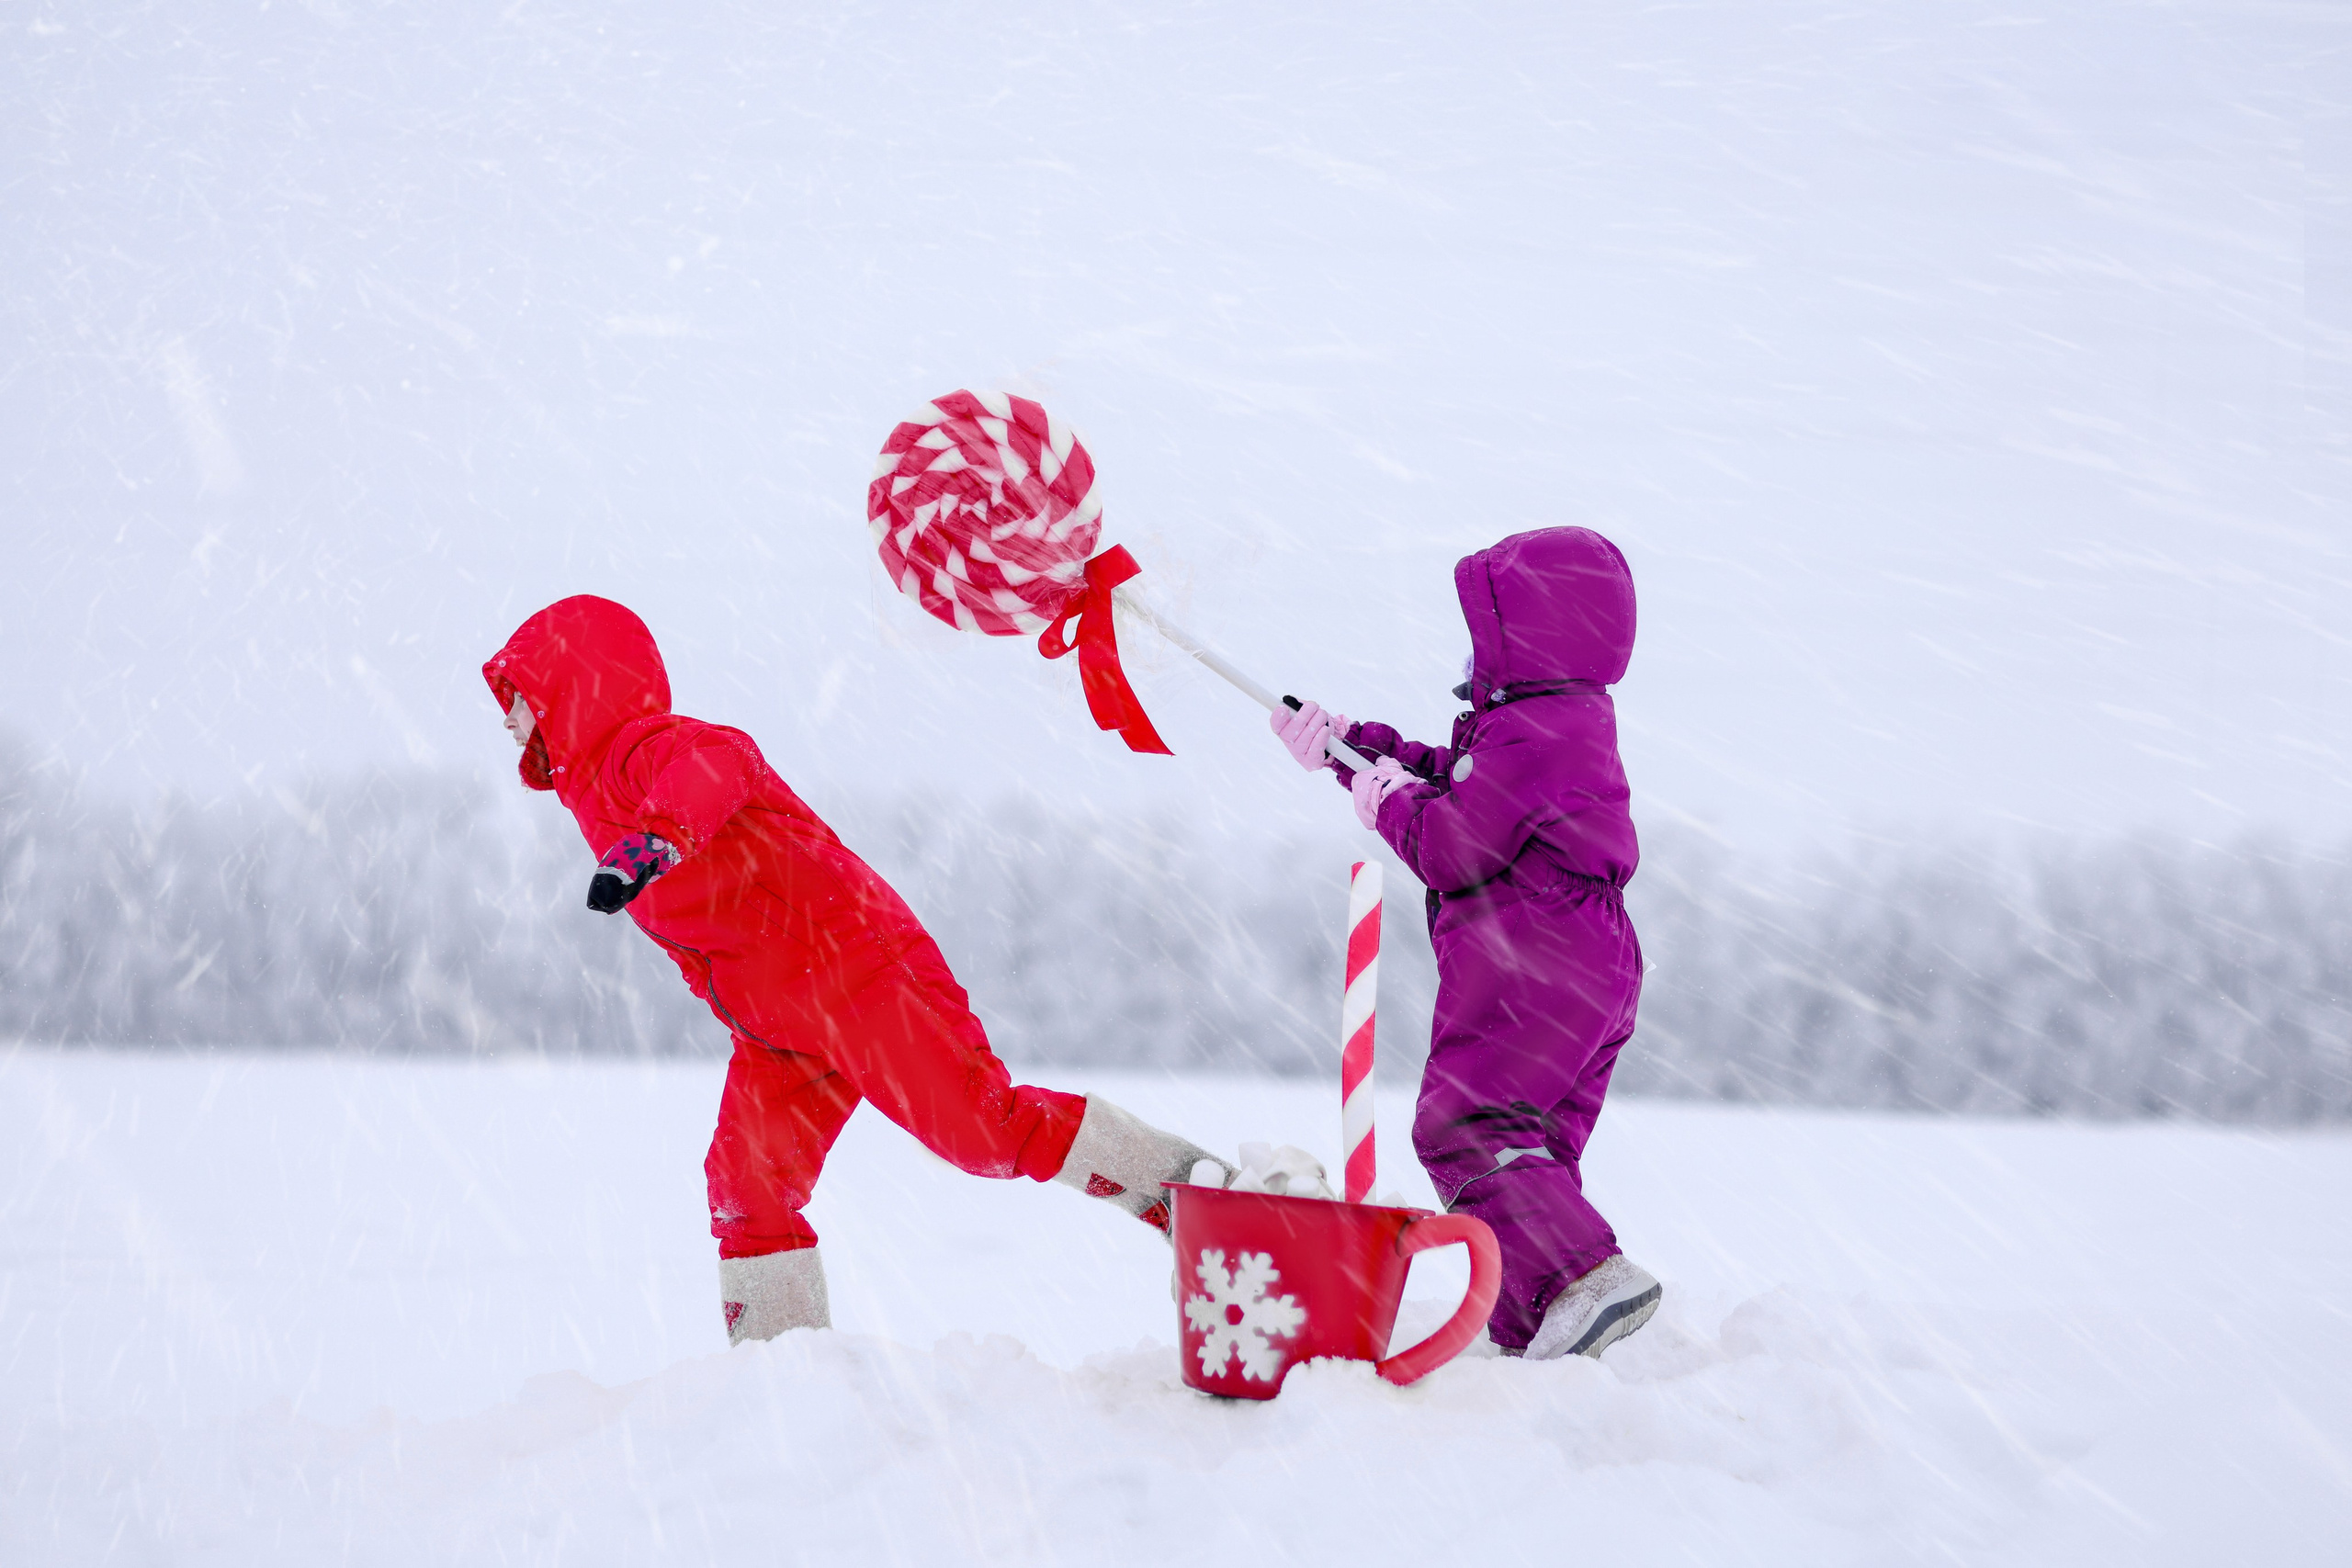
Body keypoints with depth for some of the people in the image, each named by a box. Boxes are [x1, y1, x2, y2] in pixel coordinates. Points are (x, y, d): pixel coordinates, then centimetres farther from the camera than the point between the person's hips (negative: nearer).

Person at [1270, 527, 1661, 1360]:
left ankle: (1586, 1276, -31)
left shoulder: (1530, 739, -17)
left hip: (1525, 972, -11)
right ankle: (1534, 1335, 13)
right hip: (1592, 972, 11)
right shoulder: (1568, 723, 19)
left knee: (1464, 1128, -16)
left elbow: (1449, 845, -19)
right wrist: (1351, 745, 28)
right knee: (1528, 1147, 13)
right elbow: (1454, 783, 30)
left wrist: (1389, 801, 0)